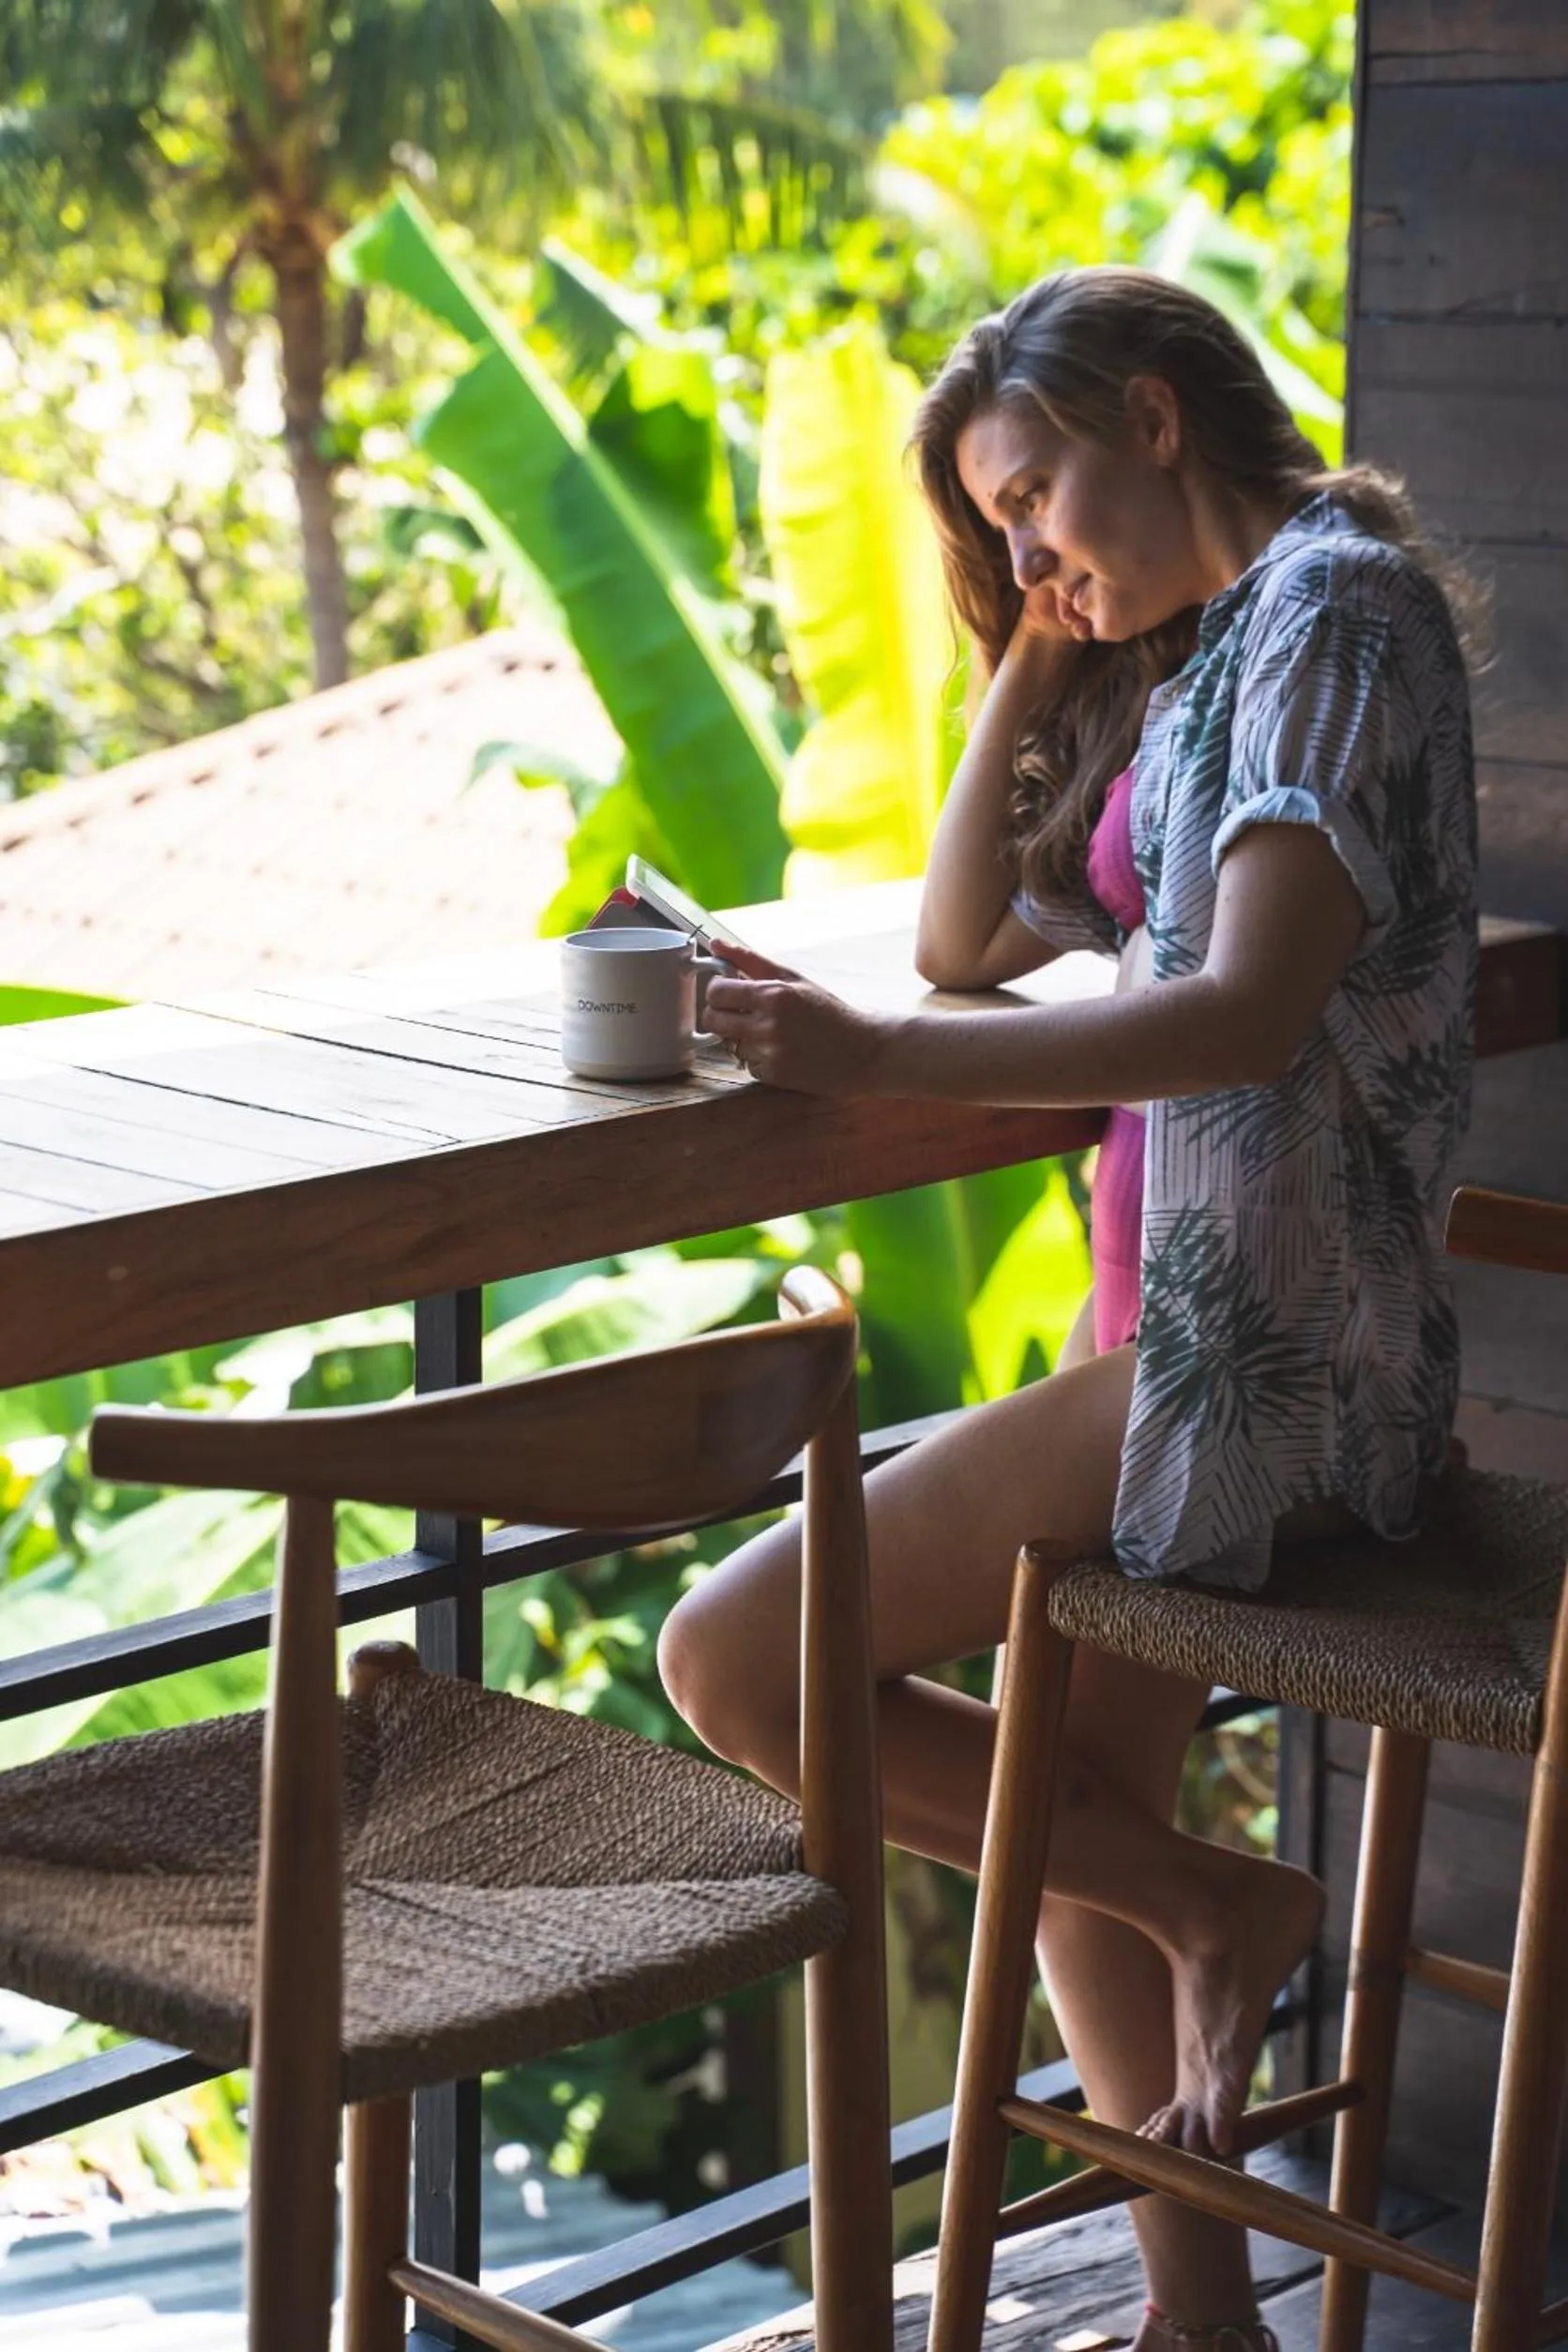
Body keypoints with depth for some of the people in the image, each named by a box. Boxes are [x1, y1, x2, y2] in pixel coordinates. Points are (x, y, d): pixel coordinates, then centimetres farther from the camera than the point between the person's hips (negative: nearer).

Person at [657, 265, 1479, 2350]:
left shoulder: (1334, 602, -12)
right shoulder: (1191, 658, 18)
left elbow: (1254, 1011, -25)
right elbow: (967, 939, 19)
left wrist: (877, 1060, -30)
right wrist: (1043, 647, 11)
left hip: (1259, 1352, -10)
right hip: (1189, 1325, 10)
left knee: (737, 1664, -11)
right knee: (1071, 1802, 22)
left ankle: (1218, 1907, 2)